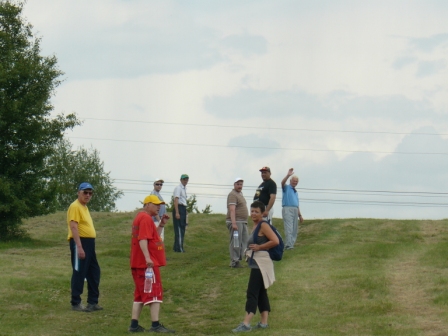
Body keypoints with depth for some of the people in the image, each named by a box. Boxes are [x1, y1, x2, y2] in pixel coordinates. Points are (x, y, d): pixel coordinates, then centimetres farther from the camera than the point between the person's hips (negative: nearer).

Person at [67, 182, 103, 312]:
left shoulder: (84, 207, 20)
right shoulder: (75, 206, -11)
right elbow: (73, 227, -20)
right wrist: (79, 247, -26)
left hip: (89, 243, 10)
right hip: (79, 242, -10)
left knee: (94, 272, 13)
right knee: (79, 273, -5)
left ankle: (93, 302, 20)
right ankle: (76, 303, 0)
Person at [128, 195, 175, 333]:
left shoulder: (140, 217, 19)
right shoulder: (146, 218, -13)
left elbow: (153, 236, 23)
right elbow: (143, 239, -24)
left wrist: (161, 224, 13)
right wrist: (147, 258, -32)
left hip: (138, 264, 10)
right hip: (148, 264, -10)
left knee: (140, 295, 12)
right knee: (155, 294, -8)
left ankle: (134, 325, 11)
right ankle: (155, 325, -11)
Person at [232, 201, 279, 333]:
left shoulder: (263, 225, -14)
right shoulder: (255, 225, 13)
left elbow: (275, 241, -23)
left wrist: (259, 247, -17)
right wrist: (249, 250, 9)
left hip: (261, 263, -10)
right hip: (256, 263, 10)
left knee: (252, 293, -12)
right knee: (261, 292, 13)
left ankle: (246, 324, -15)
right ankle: (263, 322, 18)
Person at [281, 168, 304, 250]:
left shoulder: (296, 192, 27)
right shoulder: (286, 188, 8)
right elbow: (283, 182, -17)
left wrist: (300, 215, 20)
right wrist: (288, 175, -32)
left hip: (295, 210, 7)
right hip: (287, 209, -7)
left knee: (295, 230, 4)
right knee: (289, 228, -16)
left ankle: (291, 244, 7)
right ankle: (288, 245, -21)